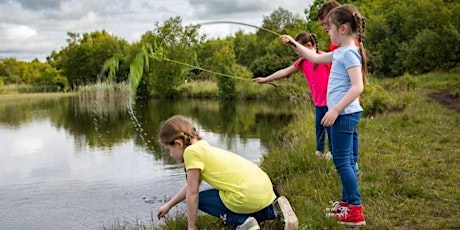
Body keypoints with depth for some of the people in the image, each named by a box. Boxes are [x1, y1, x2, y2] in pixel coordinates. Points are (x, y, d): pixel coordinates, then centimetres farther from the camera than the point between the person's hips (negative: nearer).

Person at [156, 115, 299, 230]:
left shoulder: (191, 151, -8)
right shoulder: (203, 147, 20)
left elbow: (192, 193, -6)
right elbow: (191, 185, 31)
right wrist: (168, 205, 39)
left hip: (248, 196, -9)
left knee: (199, 199, 10)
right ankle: (274, 209, 13)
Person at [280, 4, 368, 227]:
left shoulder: (350, 53, -16)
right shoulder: (341, 52, 14)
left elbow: (357, 87, -23)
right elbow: (315, 57, 27)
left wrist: (335, 110, -25)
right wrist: (294, 44, 23)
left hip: (344, 114, -10)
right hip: (343, 113, 10)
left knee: (342, 160, -7)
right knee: (345, 160, 14)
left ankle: (356, 211, -4)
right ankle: (347, 202, 23)